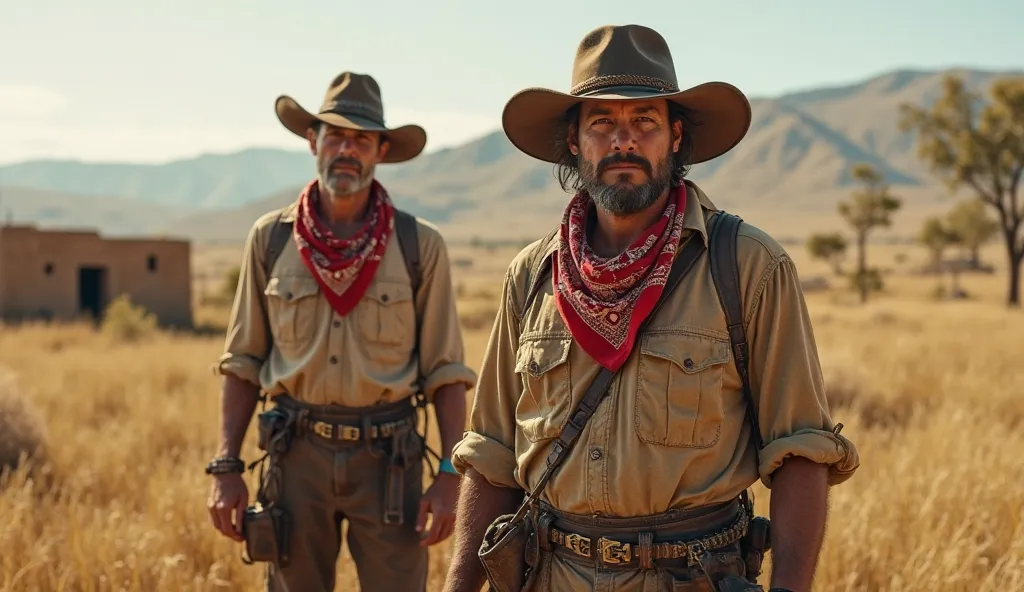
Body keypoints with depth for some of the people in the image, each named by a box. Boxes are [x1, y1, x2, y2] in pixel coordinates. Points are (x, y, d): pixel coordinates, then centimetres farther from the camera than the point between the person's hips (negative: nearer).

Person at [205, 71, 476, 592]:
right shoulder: (270, 239, 3)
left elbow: (445, 372, 0)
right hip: (298, 451, 2)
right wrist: (226, 467, 1)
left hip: (388, 456, -1)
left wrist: (450, 474, -8)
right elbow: (243, 363, 7)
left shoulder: (420, 246, -2)